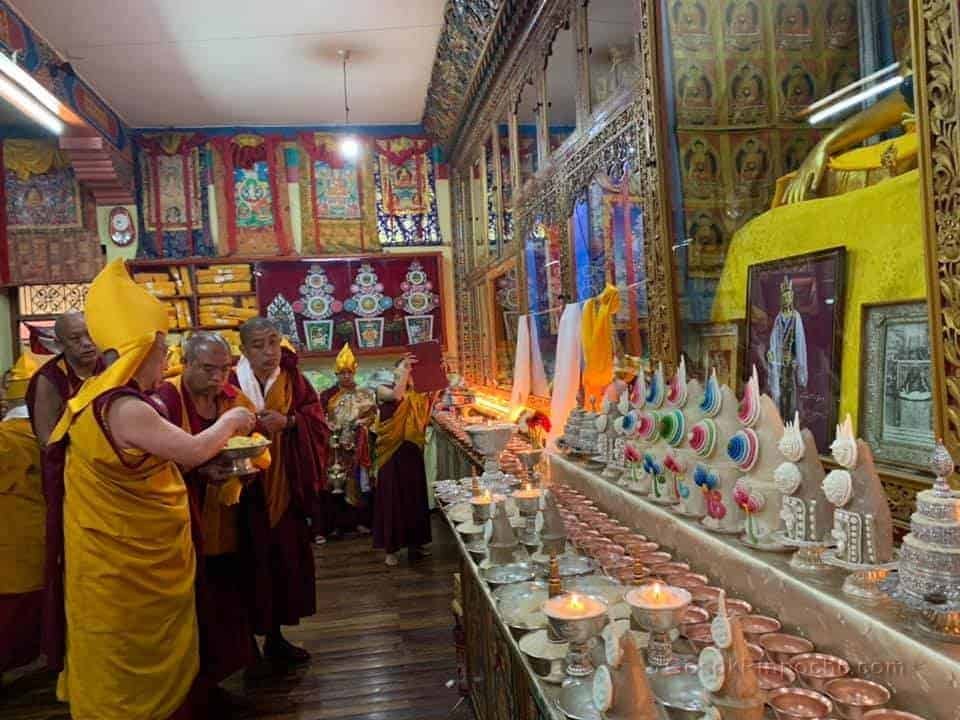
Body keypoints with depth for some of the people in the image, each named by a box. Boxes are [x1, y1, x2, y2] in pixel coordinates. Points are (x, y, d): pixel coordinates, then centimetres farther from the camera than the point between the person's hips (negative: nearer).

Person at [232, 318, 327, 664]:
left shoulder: (293, 381, 4)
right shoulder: (232, 384, -6)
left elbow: (317, 422, 0)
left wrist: (288, 421, -17)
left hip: (287, 487, 3)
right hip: (247, 490, -3)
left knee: (286, 561, 7)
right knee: (254, 563, -1)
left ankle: (275, 636, 26)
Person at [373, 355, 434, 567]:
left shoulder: (415, 393, 12)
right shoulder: (383, 389, -1)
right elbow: (396, 395, -21)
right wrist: (405, 369, -18)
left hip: (412, 450, 4)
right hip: (392, 450, -4)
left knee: (415, 495, 10)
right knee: (392, 497, 0)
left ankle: (416, 542, 23)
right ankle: (391, 547, 8)